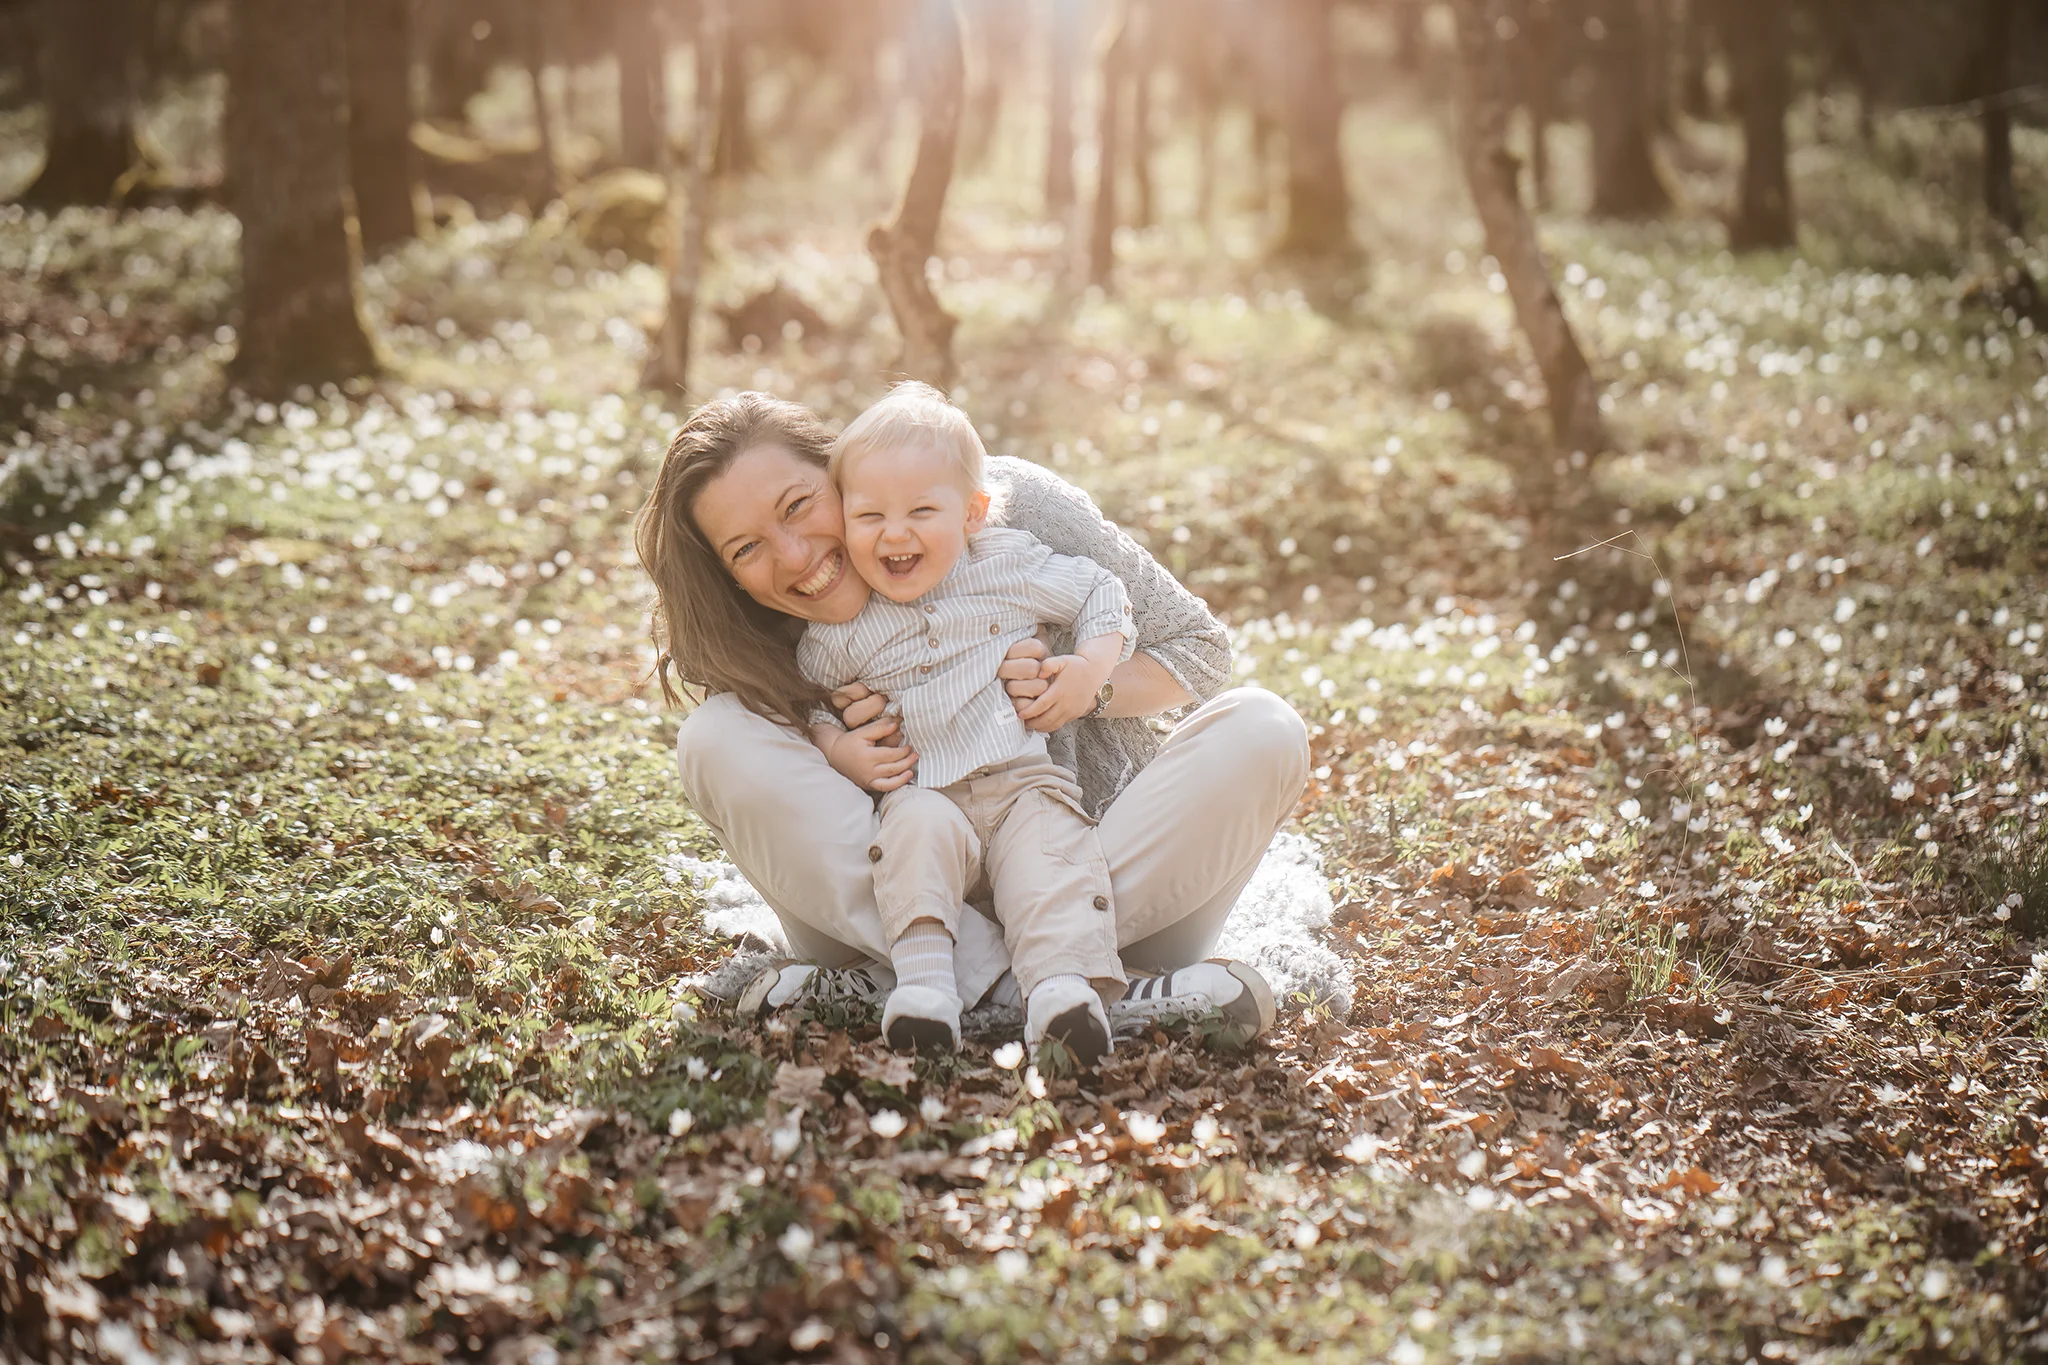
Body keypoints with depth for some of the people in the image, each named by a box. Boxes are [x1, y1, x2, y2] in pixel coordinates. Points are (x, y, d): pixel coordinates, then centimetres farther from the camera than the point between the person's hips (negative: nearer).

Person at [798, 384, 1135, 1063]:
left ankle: (1063, 990, -46)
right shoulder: (838, 629, 3)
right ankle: (924, 984, -40)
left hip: (1028, 781, 0)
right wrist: (837, 747, -5)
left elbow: (1102, 593, 14)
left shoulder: (1009, 568, 3)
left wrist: (1092, 666, -2)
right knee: (918, 828, -33)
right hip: (925, 794, 0)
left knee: (1052, 853, -30)